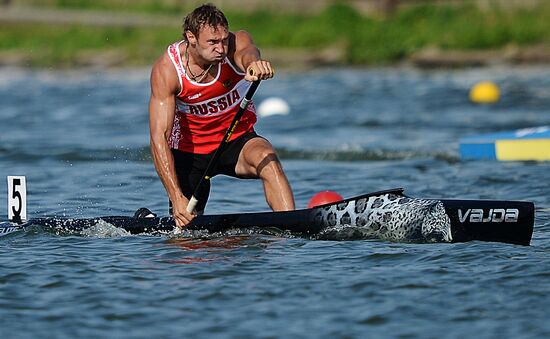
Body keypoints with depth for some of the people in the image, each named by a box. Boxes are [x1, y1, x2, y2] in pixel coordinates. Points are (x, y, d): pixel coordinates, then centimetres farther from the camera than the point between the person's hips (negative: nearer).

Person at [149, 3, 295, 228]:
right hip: (190, 149, 0)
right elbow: (159, 137, -28)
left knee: (267, 159, -31)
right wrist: (177, 198, -38)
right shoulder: (166, 70, -23)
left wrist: (254, 64, -74)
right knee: (184, 225, 4)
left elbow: (248, 53, -47)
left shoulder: (237, 43, -20)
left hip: (238, 140, 1)